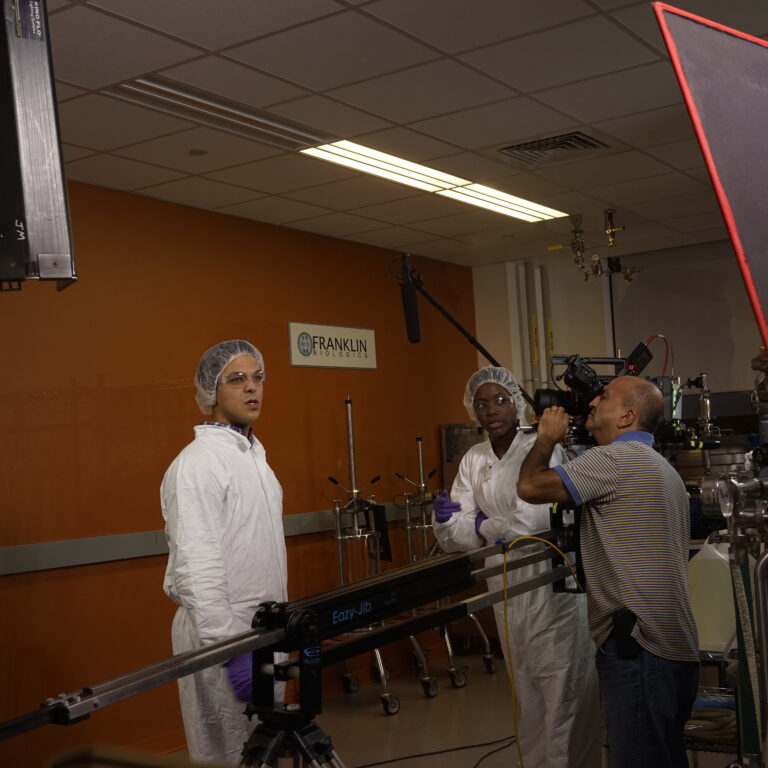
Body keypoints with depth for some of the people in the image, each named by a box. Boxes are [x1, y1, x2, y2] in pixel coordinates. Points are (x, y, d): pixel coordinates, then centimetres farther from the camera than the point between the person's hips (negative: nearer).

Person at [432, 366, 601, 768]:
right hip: (506, 586, 6)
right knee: (526, 688, 18)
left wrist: (484, 526, -7)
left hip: (552, 582, -6)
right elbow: (460, 539, 1)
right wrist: (446, 520, -21)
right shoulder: (472, 461, 6)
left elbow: (529, 523, -24)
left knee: (562, 686, -2)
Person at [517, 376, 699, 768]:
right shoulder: (661, 468, 22)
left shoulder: (617, 459, -12)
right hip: (670, 647, 11)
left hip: (638, 649, -11)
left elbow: (531, 487, -14)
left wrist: (547, 437, 3)